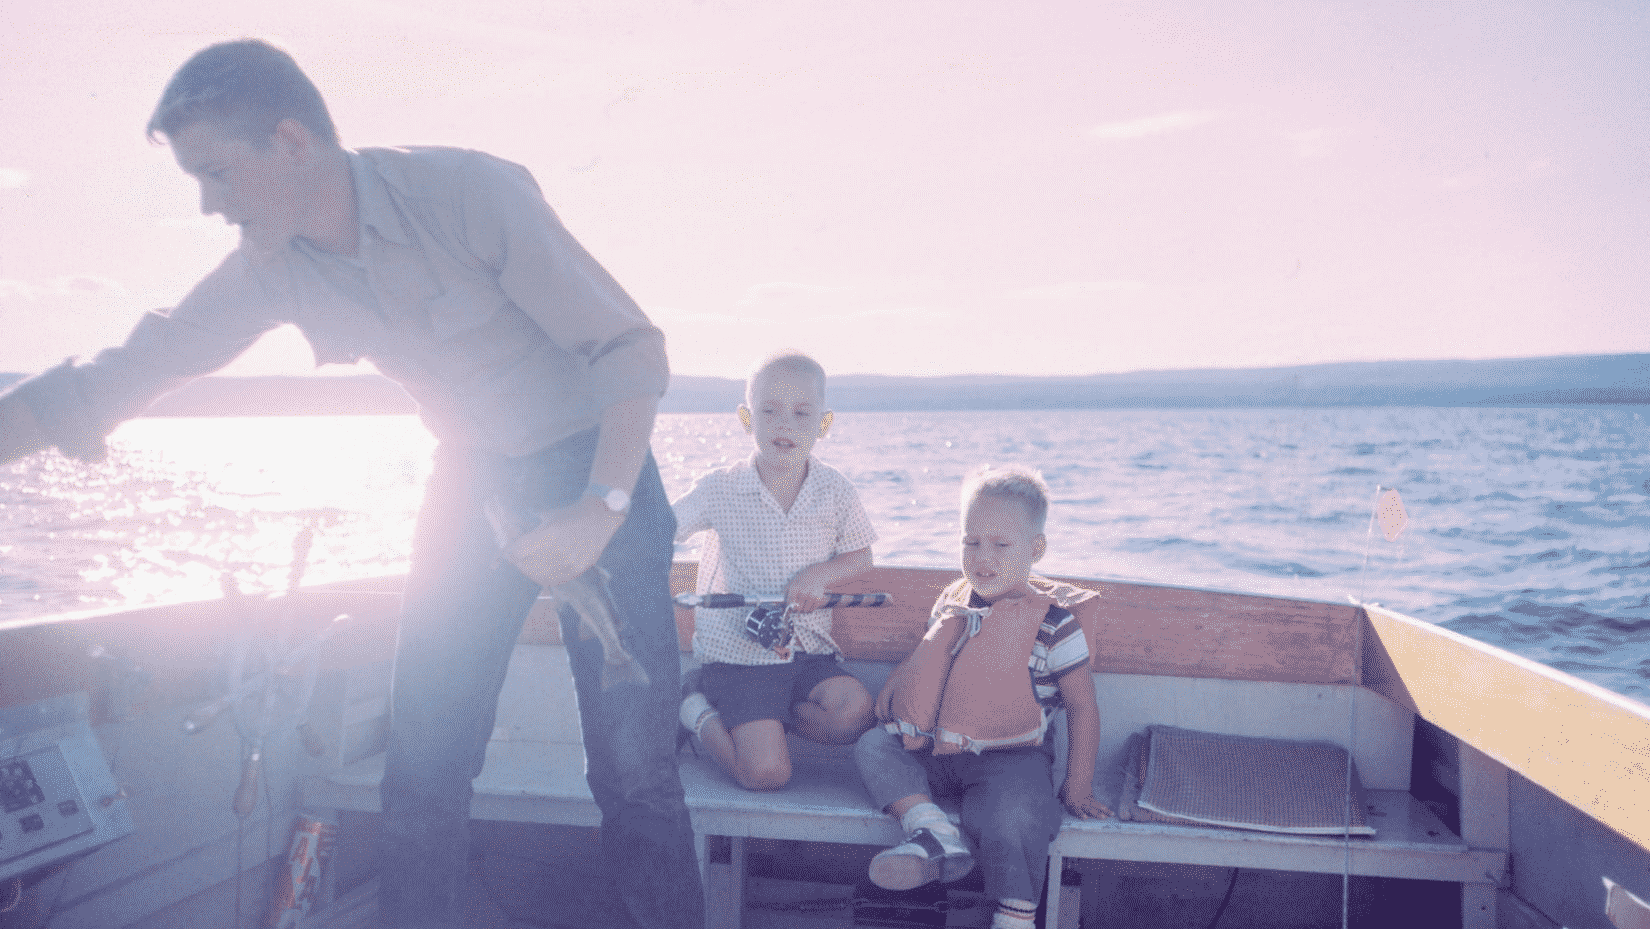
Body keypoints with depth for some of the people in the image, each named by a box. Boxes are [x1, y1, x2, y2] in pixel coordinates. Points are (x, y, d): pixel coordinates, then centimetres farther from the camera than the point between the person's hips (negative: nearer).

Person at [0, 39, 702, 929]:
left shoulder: (471, 192, -21)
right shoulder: (272, 268, -3)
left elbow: (630, 348, -19)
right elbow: (113, 379, 4)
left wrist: (601, 507, -27)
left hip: (597, 475, -5)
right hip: (472, 484, 5)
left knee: (633, 763, -6)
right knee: (423, 765, 4)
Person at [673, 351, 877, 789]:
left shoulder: (835, 490, 1)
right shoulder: (720, 489, -5)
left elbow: (860, 558, 9)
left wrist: (822, 573, -12)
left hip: (808, 649, 4)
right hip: (736, 652, -4)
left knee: (855, 711, -25)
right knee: (766, 772, -19)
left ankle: (744, 716, 0)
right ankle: (700, 713, 11)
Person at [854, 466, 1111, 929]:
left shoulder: (1054, 622, -8)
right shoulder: (953, 602, 8)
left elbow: (1083, 707, -4)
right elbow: (926, 668, 26)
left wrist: (1078, 785, -6)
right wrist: (896, 704, 13)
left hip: (1010, 756, -6)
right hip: (936, 750, 6)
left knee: (1013, 814, -34)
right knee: (873, 745, -13)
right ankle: (933, 831, -31)